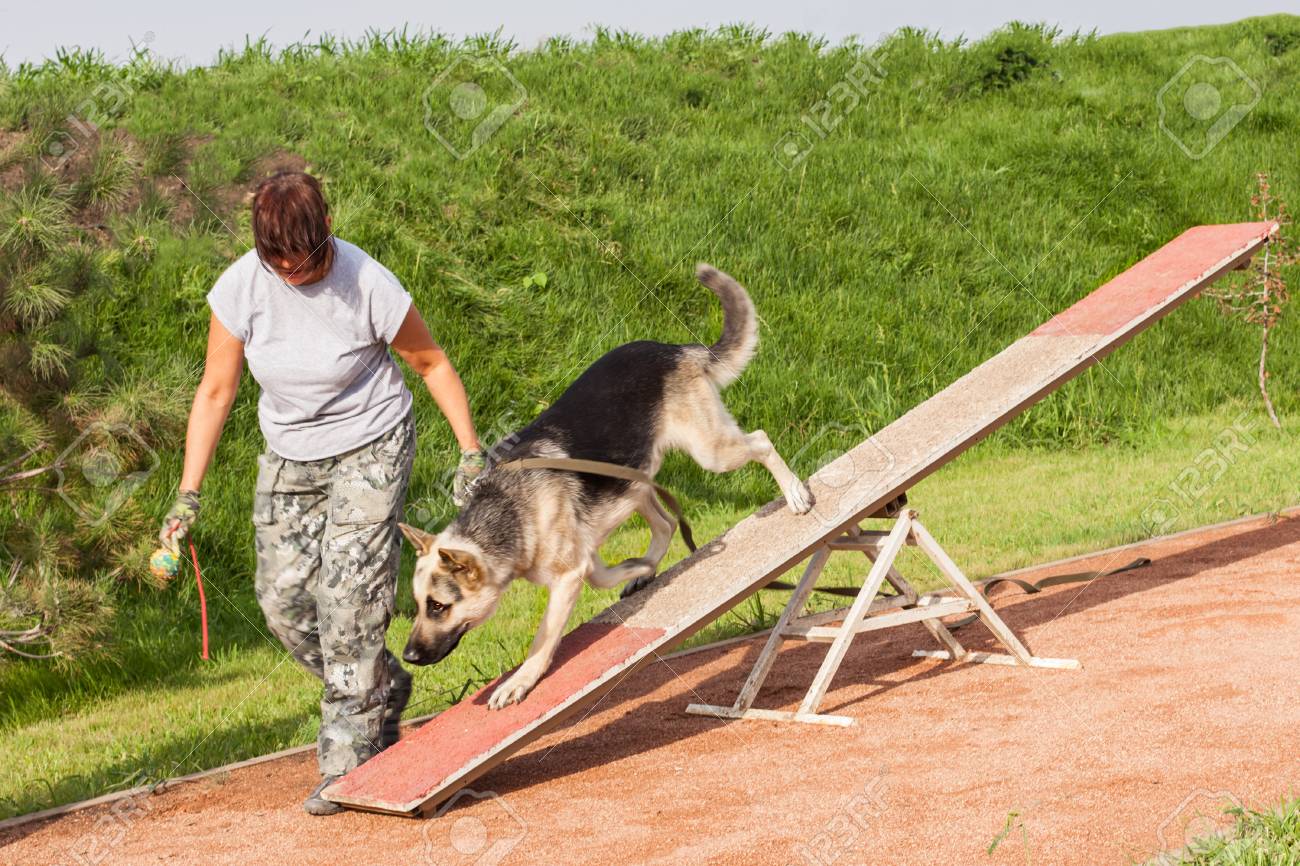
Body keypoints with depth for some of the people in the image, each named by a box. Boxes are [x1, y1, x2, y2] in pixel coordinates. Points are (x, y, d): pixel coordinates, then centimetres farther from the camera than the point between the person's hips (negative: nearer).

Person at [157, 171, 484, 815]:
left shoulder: (368, 286, -24)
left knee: (348, 595, -13)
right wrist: (188, 494, -8)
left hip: (370, 448, -4)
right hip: (290, 457, 5)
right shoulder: (240, 288, -15)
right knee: (285, 600, 3)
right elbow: (215, 391, -6)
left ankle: (347, 760, -4)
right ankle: (383, 690, 29)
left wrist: (470, 452, -5)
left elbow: (430, 362, -7)